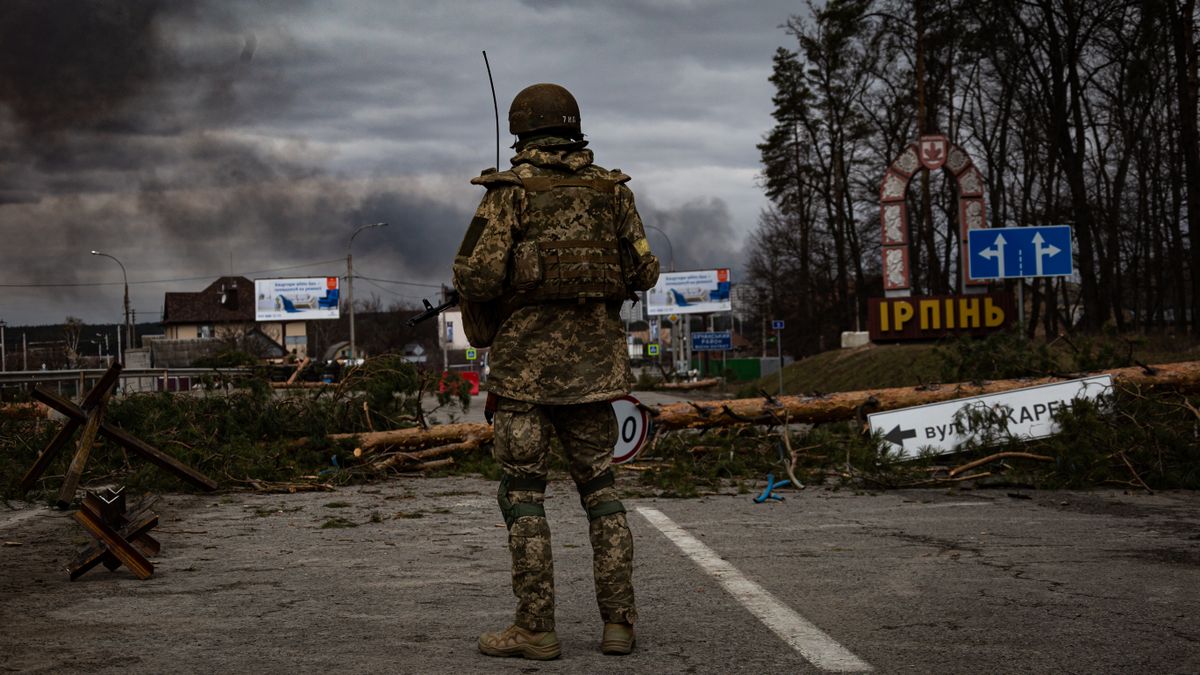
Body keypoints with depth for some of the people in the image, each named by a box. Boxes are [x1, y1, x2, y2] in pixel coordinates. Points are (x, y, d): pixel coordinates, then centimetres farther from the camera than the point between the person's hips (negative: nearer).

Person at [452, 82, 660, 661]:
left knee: (523, 493, 2)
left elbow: (477, 273, -13)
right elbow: (644, 271, 7)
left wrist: (481, 327, 5)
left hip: (525, 358, -4)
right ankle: (618, 622, 8)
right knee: (599, 488, 11)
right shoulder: (611, 190, 6)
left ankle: (535, 628, 1)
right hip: (592, 359, 4)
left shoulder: (511, 190, -6)